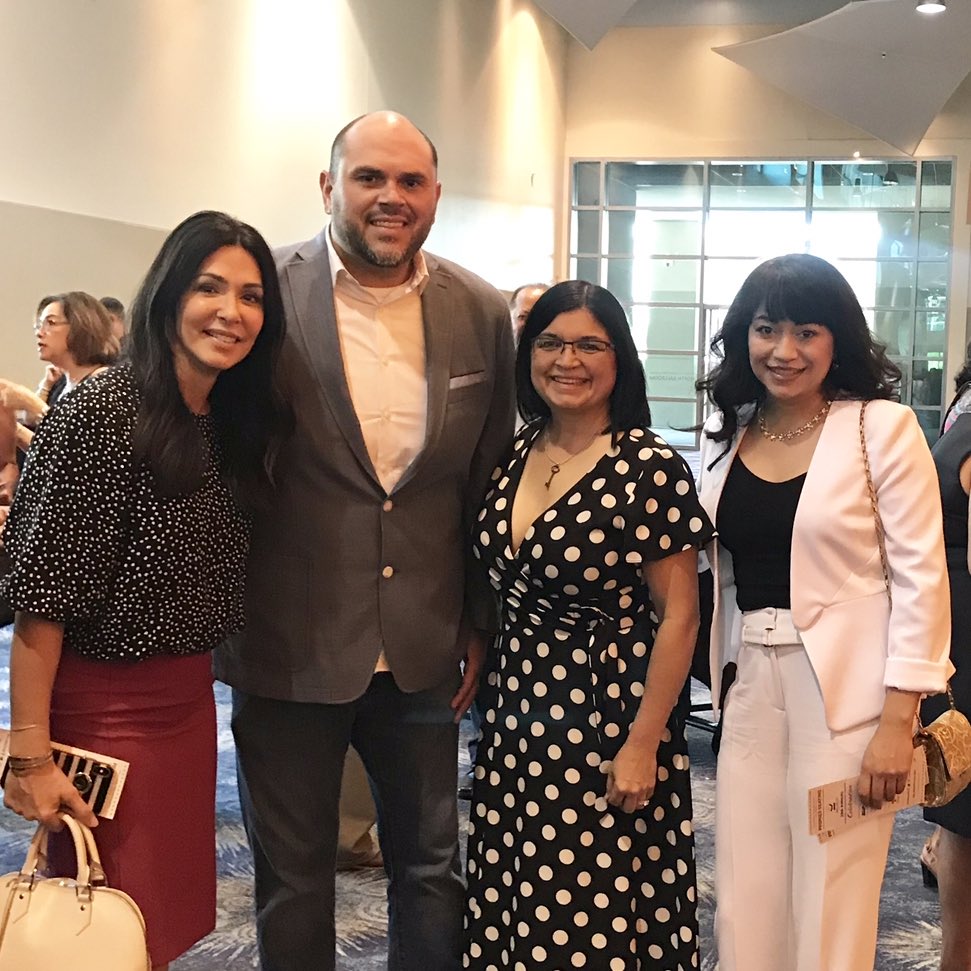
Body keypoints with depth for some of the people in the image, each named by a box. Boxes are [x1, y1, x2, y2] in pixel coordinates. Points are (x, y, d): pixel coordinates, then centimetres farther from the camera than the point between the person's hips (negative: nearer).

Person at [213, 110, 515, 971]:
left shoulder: (481, 313, 1)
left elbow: (490, 479, 8)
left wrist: (482, 625, 9)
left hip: (424, 653, 3)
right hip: (288, 646, -2)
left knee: (432, 866, 16)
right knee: (293, 877, 14)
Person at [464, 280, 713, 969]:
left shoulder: (651, 468, -12)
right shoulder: (514, 454, 5)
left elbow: (677, 617, -12)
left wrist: (643, 745, -14)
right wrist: (481, 673, 8)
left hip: (609, 720, -5)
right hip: (517, 713, 6)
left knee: (597, 914, 4)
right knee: (518, 912, 13)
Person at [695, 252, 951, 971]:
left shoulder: (882, 427, -7)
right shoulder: (726, 432, 9)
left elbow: (922, 577, -9)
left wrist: (898, 720, -13)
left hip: (845, 687, -4)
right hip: (749, 685, 5)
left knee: (829, 912, 3)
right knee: (745, 910, 9)